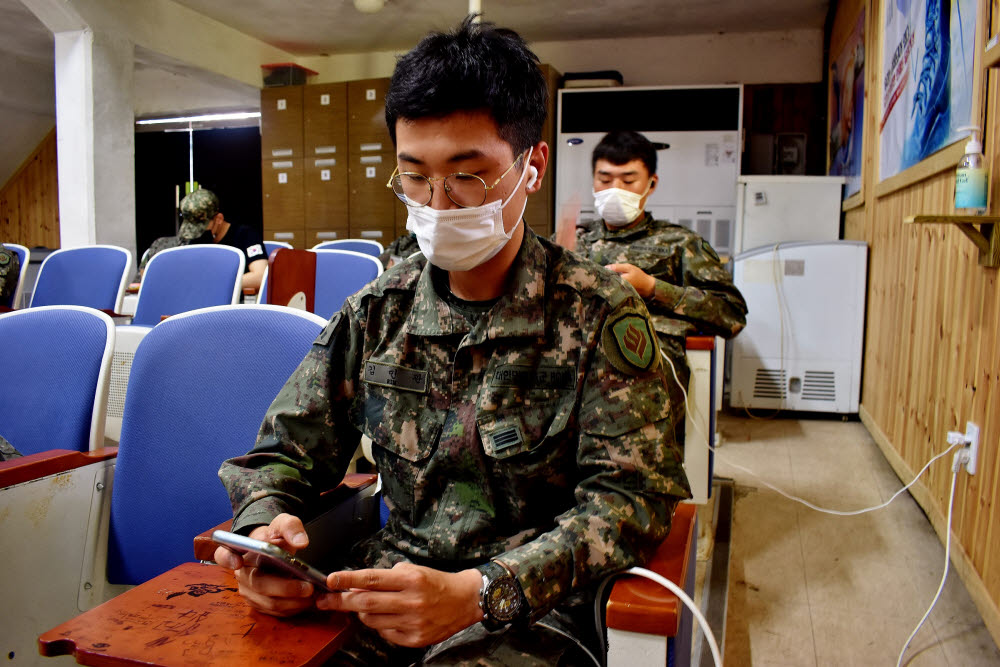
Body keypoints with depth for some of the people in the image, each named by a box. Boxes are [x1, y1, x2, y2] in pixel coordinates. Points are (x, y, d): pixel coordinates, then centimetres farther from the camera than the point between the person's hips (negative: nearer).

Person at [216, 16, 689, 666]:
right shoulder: (379, 309, 2)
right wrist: (264, 525, -16)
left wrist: (478, 592, -27)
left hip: (526, 610, -2)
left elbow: (631, 495, -14)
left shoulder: (600, 313, -10)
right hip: (394, 578, 3)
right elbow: (286, 448, 8)